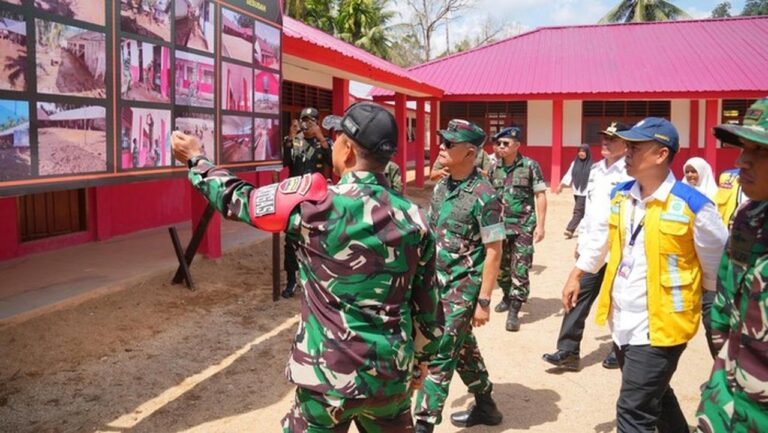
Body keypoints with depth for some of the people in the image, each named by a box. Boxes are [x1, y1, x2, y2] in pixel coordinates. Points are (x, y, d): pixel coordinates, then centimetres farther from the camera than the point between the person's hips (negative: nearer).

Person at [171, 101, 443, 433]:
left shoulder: (319, 202, -16)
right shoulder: (413, 217, -3)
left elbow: (238, 200, -2)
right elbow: (427, 303, 4)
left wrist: (196, 160, 15)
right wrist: (421, 358, 20)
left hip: (333, 376, -4)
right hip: (393, 374, 4)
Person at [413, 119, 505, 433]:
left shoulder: (482, 195, -17)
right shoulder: (441, 186, 4)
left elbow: (494, 251, -16)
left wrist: (484, 300, -17)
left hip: (463, 286, -8)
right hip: (439, 282, 8)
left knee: (439, 355, -5)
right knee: (462, 348, 19)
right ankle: (485, 406, 37)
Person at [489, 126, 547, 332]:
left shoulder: (530, 166, -7)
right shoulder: (494, 169, 5)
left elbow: (540, 196, -6)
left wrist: (540, 225, -12)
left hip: (524, 226, -4)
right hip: (500, 225, 5)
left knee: (519, 270, -5)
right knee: (501, 267, 15)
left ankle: (514, 312, 0)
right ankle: (508, 297, 38)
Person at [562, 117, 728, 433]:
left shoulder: (693, 205, -16)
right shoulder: (620, 195, 2)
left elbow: (716, 267, -6)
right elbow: (601, 239, 17)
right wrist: (576, 275, 19)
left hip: (659, 327, -7)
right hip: (621, 322, 7)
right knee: (654, 397, 25)